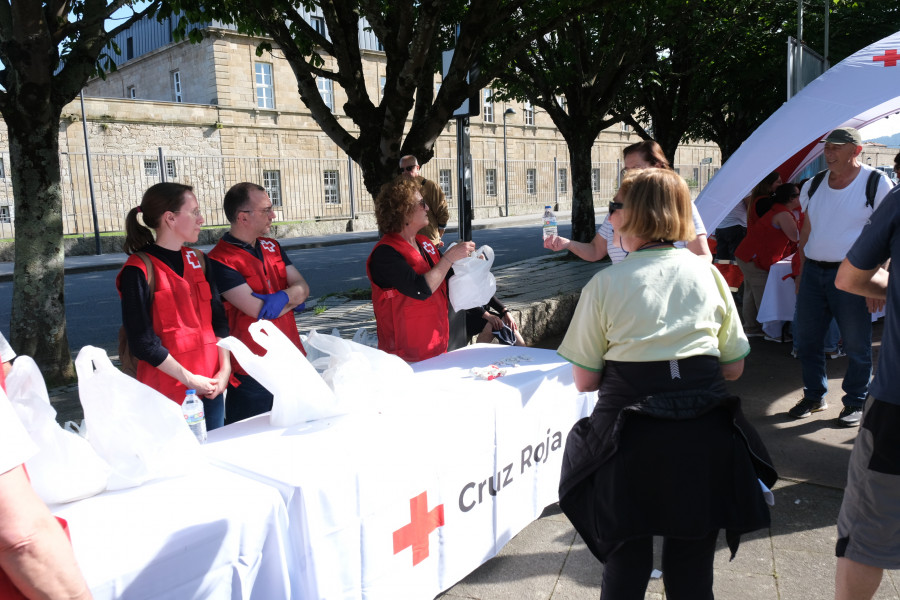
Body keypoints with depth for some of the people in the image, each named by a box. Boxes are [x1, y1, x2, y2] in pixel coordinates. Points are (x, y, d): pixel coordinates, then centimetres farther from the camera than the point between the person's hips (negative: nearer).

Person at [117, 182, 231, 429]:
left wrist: (225, 368, -1)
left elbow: (219, 318, 10)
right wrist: (189, 379, -12)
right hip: (169, 391, -6)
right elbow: (143, 341, -12)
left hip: (211, 387, 6)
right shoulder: (139, 270, -10)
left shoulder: (197, 260, 11)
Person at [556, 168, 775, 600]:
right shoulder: (708, 274, 5)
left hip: (631, 438, -2)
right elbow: (734, 367, 10)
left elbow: (584, 380, -1)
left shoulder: (604, 284, -3)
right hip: (704, 433, 3)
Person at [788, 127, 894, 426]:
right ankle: (814, 396, 25)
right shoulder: (815, 184, 10)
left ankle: (856, 403, 19)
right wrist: (801, 273, 13)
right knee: (806, 339, 9)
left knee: (856, 345, 3)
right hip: (813, 272, 5)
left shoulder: (876, 182, -4)